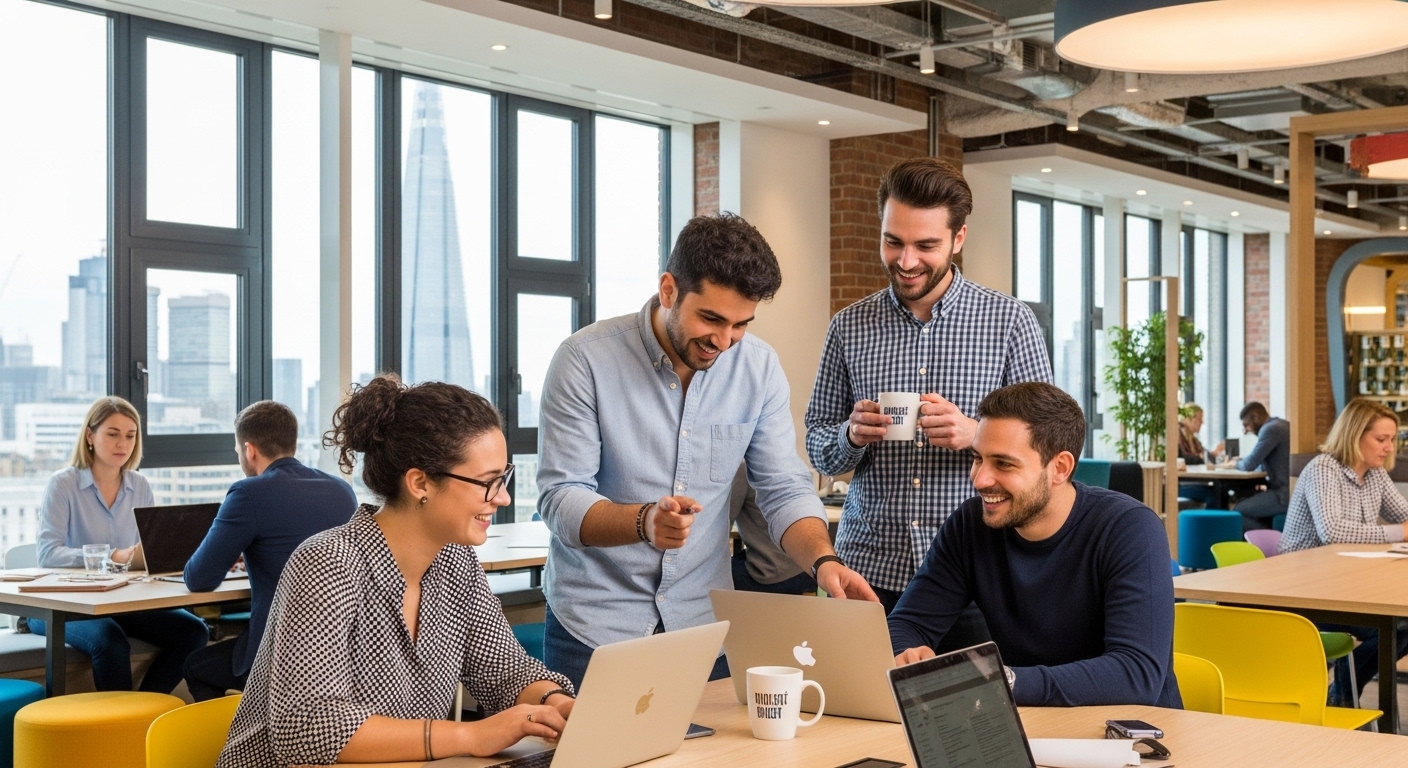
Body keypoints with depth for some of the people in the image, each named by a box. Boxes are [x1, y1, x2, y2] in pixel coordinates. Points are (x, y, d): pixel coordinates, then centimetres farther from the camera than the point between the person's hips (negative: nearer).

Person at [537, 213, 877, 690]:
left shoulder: (759, 368, -3)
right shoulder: (585, 360, -14)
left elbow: (785, 490, -2)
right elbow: (561, 501, -16)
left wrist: (822, 560, -22)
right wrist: (644, 521, -35)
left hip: (705, 621, 3)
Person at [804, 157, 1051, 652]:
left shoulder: (1009, 321, 0)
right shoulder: (849, 327, 6)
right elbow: (819, 448, 11)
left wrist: (975, 434, -18)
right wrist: (852, 435, -11)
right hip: (869, 571, 2)